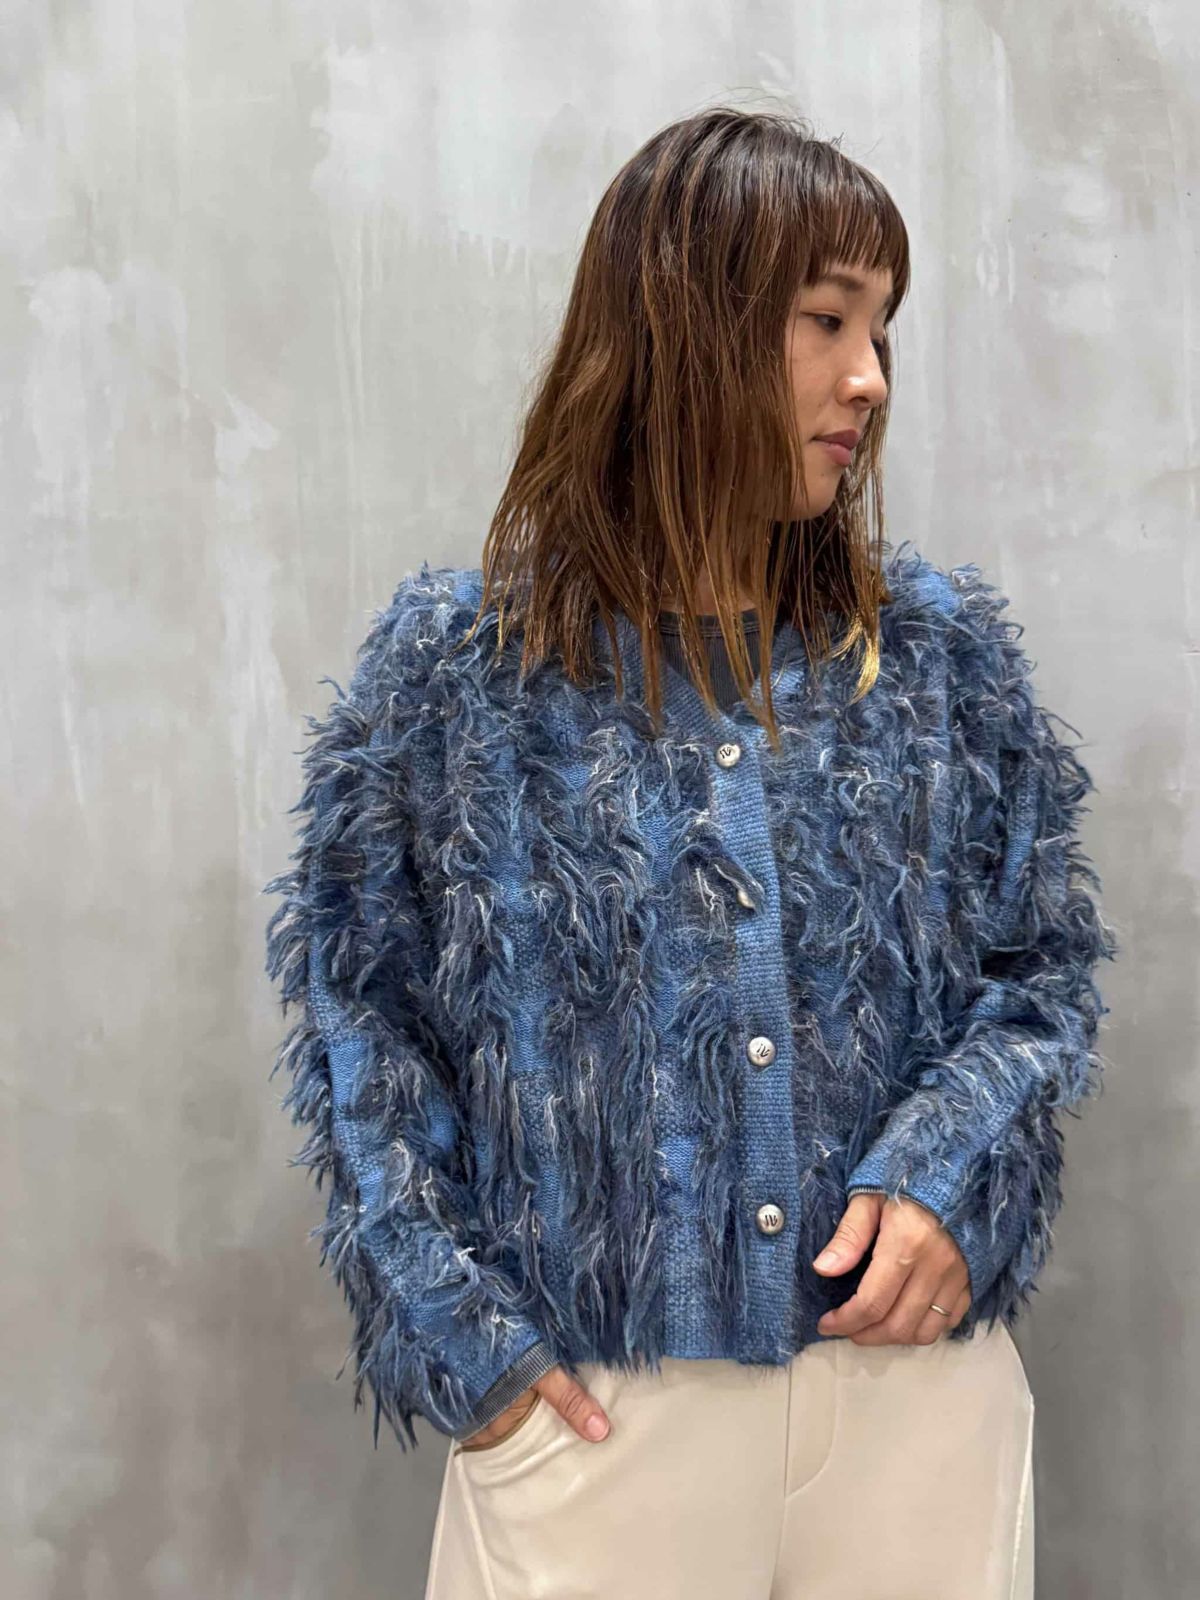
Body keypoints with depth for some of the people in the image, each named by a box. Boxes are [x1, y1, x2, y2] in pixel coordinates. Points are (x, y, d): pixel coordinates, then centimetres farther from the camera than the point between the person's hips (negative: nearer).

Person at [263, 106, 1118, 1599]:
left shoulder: (944, 643, 2)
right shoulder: (451, 656, -4)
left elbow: (1044, 963, 8)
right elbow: (355, 1003, 0)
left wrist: (947, 1171, -11)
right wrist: (451, 1329, -7)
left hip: (918, 1380, 3)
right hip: (594, 1406, -2)